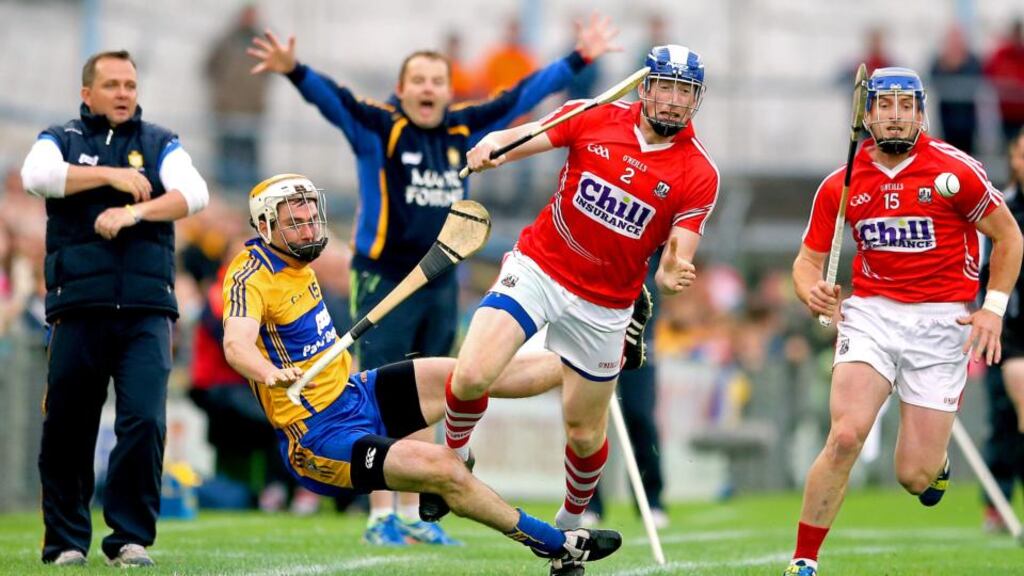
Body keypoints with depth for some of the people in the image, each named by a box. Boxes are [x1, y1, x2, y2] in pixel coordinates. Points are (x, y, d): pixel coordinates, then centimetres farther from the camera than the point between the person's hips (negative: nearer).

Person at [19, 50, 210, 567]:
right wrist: (111, 176, -10)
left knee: (145, 422, -12)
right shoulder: (61, 140, 12)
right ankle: (66, 540, 15)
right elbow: (37, 175, -10)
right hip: (78, 307, 0)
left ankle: (131, 538, -2)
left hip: (145, 310, 0)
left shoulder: (160, 144, 14)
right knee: (67, 428, 1)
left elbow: (194, 194, -4)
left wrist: (132, 213, -17)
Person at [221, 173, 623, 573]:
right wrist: (272, 374, -58)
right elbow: (236, 344, -40)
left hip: (356, 392, 9)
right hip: (319, 437, -9)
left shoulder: (297, 259, 7)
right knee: (441, 466, -25)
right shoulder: (251, 277, -21)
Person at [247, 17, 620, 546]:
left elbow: (521, 96, 15)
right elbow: (332, 98, -23)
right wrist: (293, 70, -42)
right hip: (384, 281, -5)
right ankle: (380, 516, -3)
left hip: (441, 284, 5)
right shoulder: (378, 126, -8)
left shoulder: (464, 129, 6)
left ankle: (413, 514, 18)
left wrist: (580, 58, 21)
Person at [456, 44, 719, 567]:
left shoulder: (698, 175, -8)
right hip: (537, 268, 0)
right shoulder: (595, 118, -5)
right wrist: (490, 148, -34)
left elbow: (678, 257, -13)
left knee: (585, 434, 8)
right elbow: (519, 139, -10)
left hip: (603, 305, 0)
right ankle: (453, 458, 11)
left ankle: (572, 519, 37)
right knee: (471, 376, -20)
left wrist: (671, 276, -37)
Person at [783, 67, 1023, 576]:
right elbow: (807, 260, 10)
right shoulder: (841, 185, 2)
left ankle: (935, 457, 36)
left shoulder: (954, 171, -6)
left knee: (915, 477, -4)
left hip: (942, 323, -1)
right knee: (845, 437, -22)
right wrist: (812, 290, -13)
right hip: (871, 314, 1)